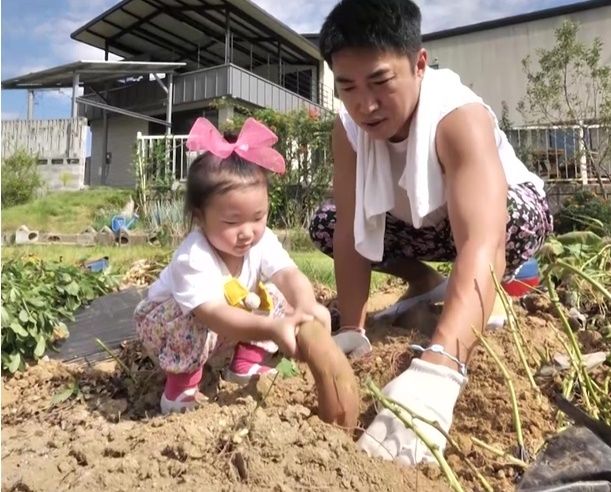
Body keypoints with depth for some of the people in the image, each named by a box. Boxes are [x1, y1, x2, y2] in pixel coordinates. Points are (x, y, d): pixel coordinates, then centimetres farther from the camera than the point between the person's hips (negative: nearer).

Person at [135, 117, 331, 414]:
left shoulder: (262, 241, -23)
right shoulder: (193, 257, -41)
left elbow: (290, 275, -38)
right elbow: (213, 315, -52)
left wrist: (307, 307, -61)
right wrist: (271, 329, -66)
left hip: (230, 320, 6)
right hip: (164, 321, -5)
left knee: (274, 298, -10)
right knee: (196, 321, -37)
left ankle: (247, 365, 5)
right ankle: (181, 388, -11)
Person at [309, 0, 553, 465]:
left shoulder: (459, 117, -39)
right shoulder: (348, 127, -23)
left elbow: (481, 242, -53)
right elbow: (350, 231, -23)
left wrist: (436, 371, -65)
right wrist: (352, 330, -31)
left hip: (506, 211, -4)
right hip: (423, 223, 5)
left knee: (507, 212, -40)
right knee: (323, 225, -12)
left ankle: (485, 299, -5)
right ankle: (426, 283, 8)